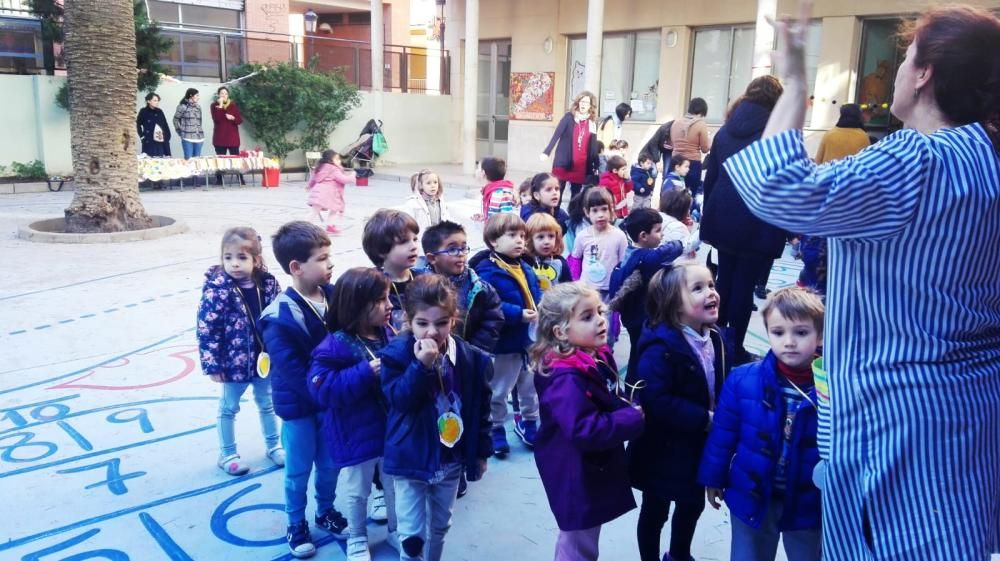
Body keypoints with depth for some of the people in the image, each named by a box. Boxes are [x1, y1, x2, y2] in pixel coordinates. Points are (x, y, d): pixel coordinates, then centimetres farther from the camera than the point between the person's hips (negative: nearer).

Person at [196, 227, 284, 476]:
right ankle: (227, 454, 33)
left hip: (265, 358, 4)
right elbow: (206, 329, -17)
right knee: (229, 408, 16)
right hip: (234, 361, -3)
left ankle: (273, 446, 40)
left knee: (267, 403, 21)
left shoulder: (268, 283, -9)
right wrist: (212, 365, -16)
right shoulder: (217, 289, -20)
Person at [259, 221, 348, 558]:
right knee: (299, 470, 13)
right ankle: (296, 524, 34)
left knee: (330, 463, 19)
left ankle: (326, 511, 43)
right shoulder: (279, 318, -25)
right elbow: (293, 371, -23)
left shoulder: (334, 296, -8)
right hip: (299, 405, -5)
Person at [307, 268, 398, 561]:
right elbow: (322, 388, -28)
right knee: (357, 492, 16)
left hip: (392, 431, 5)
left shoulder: (390, 335, -4)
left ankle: (397, 529, 45)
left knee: (396, 484, 21)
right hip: (356, 437, -4)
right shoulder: (335, 347, -21)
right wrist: (366, 372, -31)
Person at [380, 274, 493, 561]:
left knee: (440, 526, 21)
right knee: (412, 534, 1)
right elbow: (399, 399, -25)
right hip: (411, 459, -3)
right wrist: (422, 365, -35)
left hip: (451, 459, 3)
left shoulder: (471, 358, -8)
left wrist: (481, 451, 7)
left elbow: (481, 408, 2)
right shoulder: (396, 353, -15)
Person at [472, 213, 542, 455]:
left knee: (532, 387, 22)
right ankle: (496, 430, 27)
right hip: (503, 344, -7)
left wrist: (543, 309, -9)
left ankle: (528, 423, 41)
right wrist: (518, 314, -29)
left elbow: (537, 294, 13)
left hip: (531, 340, 7)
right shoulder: (487, 271, -19)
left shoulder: (526, 269, 6)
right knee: (497, 391, 9)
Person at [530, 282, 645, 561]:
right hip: (576, 476, -9)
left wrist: (629, 408, -5)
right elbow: (584, 430, -37)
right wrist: (634, 419, -27)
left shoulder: (598, 356, -1)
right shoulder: (566, 378, -30)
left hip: (594, 467, 9)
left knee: (577, 539, 29)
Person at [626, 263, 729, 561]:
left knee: (693, 504, 25)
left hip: (699, 445, 8)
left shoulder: (715, 339, -1)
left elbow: (723, 385, 10)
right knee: (655, 511, 13)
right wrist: (704, 419, -28)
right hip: (663, 449, -8)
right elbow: (656, 401, -34)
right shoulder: (661, 347, -27)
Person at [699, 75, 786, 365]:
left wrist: (709, 216, 16)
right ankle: (735, 349, 9)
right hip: (759, 223, -5)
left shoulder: (726, 130, 7)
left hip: (723, 219, 5)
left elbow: (710, 177, 10)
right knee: (744, 286, 2)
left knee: (724, 281, 15)